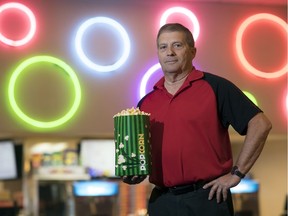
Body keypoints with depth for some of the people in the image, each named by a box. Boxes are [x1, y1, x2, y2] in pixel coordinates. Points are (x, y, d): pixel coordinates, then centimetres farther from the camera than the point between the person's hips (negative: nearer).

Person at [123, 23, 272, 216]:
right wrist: (132, 174, -3)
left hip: (208, 198, -4)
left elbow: (260, 124, -8)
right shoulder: (146, 103, 11)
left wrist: (237, 173, -9)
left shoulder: (215, 87, -3)